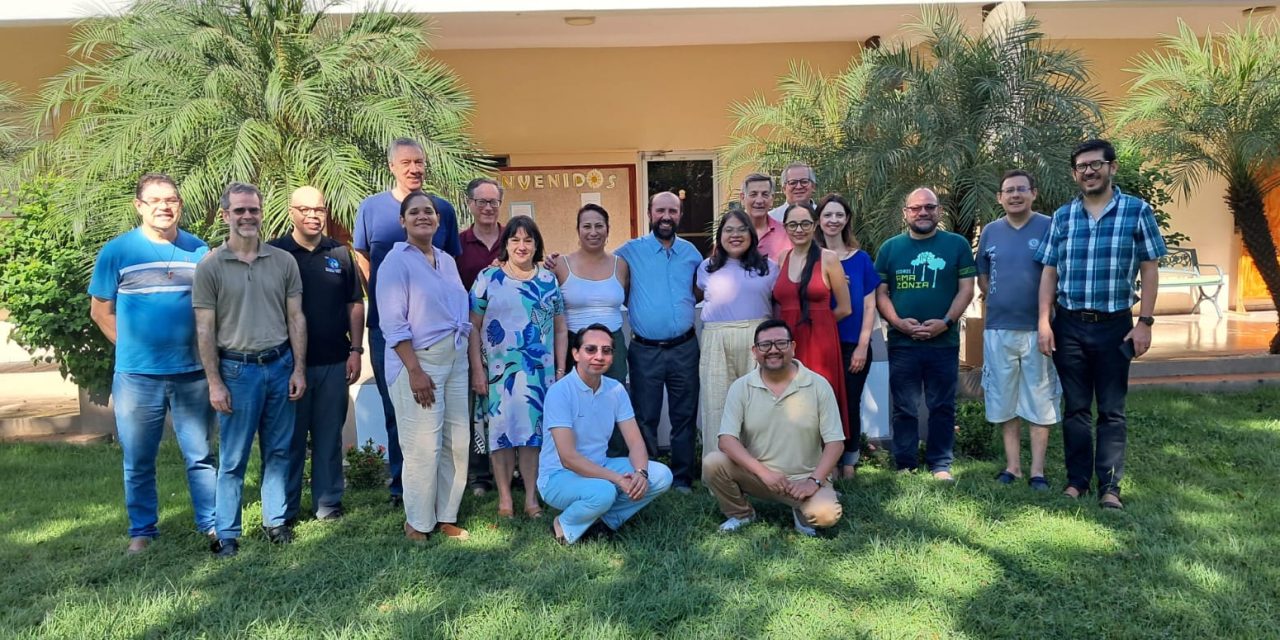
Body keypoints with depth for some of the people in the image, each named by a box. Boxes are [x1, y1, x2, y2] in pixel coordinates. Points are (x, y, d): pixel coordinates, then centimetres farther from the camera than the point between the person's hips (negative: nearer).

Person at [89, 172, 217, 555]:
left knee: (200, 455, 9)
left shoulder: (199, 251, 4)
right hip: (137, 376, -1)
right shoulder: (116, 251, -2)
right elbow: (100, 311, 4)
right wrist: (133, 347, 0)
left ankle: (211, 523, 21)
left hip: (192, 372, 1)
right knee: (138, 460, 10)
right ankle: (142, 530, 24)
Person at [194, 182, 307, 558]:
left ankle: (275, 520, 24)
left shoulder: (283, 262, 4)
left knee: (278, 452, 11)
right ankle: (227, 533, 15)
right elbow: (205, 329, -3)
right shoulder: (210, 267, -2)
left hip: (280, 365, 3)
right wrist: (214, 382, -7)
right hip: (236, 369, -2)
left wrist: (298, 369, 1)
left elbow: (296, 319, 6)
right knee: (233, 458, 4)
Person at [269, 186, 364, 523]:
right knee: (290, 438, 7)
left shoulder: (340, 253, 7)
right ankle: (285, 509, 18)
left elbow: (355, 304, 9)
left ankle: (328, 502, 21)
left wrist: (355, 350, 2)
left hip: (334, 361, 2)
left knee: (329, 435, 10)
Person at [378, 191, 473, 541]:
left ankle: (446, 516, 22)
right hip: (418, 360, -6)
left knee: (457, 441, 8)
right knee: (424, 446, -4)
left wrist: (470, 359, 11)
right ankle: (418, 523, 13)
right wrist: (415, 370, -18)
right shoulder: (397, 261, -6)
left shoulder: (447, 261, 14)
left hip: (455, 359, 7)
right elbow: (394, 324, -13)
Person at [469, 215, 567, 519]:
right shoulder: (488, 278, 2)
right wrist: (477, 369, -5)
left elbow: (560, 329, 11)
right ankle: (504, 497, 14)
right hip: (499, 369, -1)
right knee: (502, 428, 3)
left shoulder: (548, 280, 9)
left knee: (534, 429, 4)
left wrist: (561, 369, 6)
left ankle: (532, 497, 14)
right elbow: (474, 327, 0)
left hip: (539, 371, 2)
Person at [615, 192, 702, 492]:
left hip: (684, 348, 3)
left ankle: (682, 479, 21)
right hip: (645, 351, -2)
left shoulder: (691, 252, 8)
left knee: (684, 416, 9)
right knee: (645, 419, 6)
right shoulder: (631, 251, -1)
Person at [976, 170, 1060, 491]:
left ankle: (1037, 470, 12)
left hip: (1038, 329, -3)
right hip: (998, 329, 3)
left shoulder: (1049, 227, -3)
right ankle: (1013, 465, 20)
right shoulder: (990, 231, 8)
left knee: (1040, 401, 3)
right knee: (1004, 401, 8)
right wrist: (1001, 301, 3)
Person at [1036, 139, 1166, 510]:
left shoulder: (1137, 211, -1)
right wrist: (1044, 322, -1)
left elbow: (1149, 269, -1)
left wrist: (1145, 322, -7)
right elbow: (1049, 272, 6)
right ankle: (1077, 480, 18)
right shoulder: (1062, 216, 6)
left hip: (1114, 325, -2)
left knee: (1112, 410, 4)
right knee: (1075, 408, 9)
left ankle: (1109, 486, 10)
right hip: (1068, 325, 2)